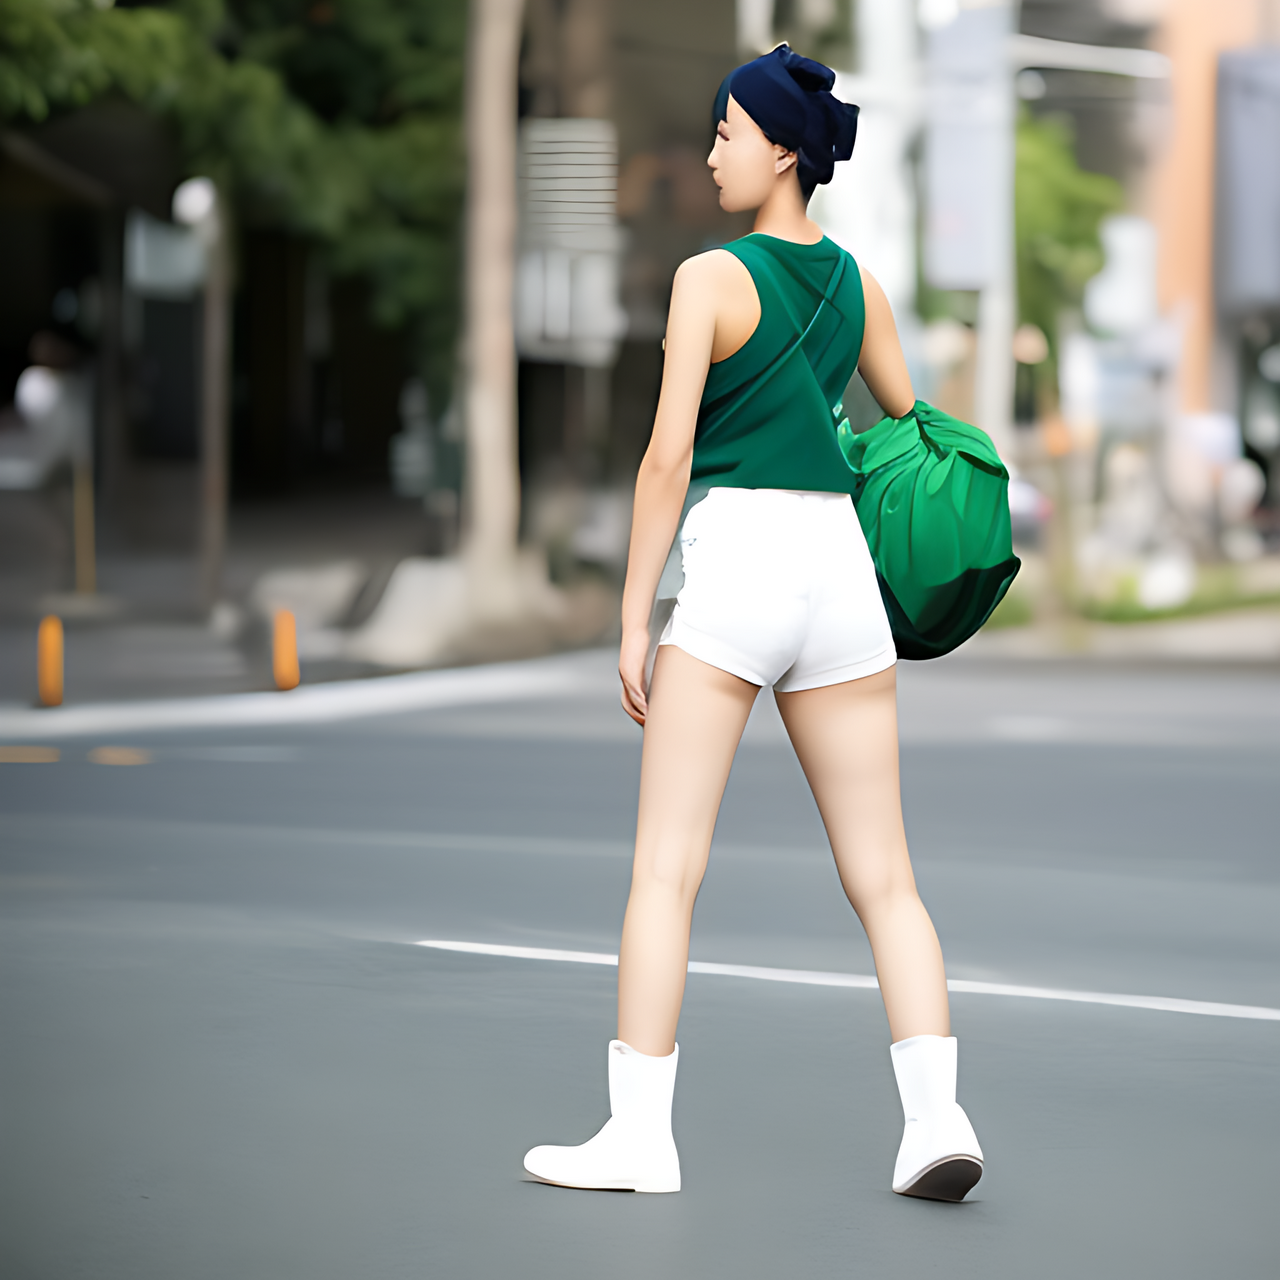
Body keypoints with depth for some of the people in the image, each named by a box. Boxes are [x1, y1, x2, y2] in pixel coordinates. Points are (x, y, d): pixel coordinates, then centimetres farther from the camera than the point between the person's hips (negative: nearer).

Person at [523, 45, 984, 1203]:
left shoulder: (711, 277, -5)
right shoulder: (858, 284, 14)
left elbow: (669, 457, -9)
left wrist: (633, 619, -5)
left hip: (733, 566, -6)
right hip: (841, 573, 6)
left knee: (664, 869, 0)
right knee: (883, 878, 6)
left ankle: (641, 1132, -1)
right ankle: (937, 1118, -6)